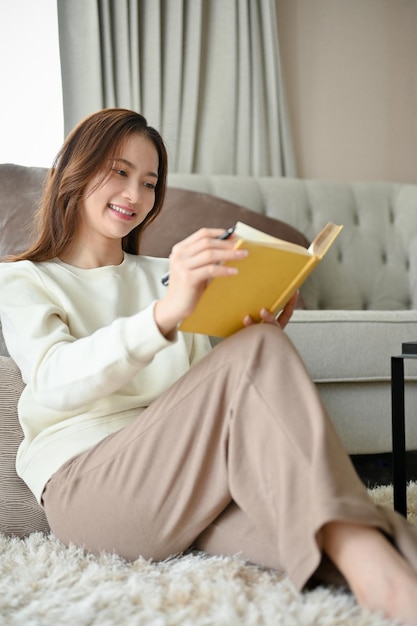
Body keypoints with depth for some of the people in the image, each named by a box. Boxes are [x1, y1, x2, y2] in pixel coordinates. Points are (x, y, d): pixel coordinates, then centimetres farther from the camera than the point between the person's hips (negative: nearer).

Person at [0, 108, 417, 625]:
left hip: (182, 477, 5)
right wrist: (164, 314, -32)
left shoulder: (163, 275, 26)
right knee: (257, 350, -28)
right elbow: (54, 382, -14)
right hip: (81, 481, -5)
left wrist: (259, 339, -4)